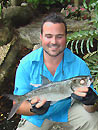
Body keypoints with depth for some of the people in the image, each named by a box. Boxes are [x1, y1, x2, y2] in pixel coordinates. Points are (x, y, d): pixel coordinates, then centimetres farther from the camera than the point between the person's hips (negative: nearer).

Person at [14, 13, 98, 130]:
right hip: (36, 117, 1)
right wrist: (33, 109, -41)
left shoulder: (79, 65, -17)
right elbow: (18, 105, -18)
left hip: (66, 111, -1)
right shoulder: (27, 64, -17)